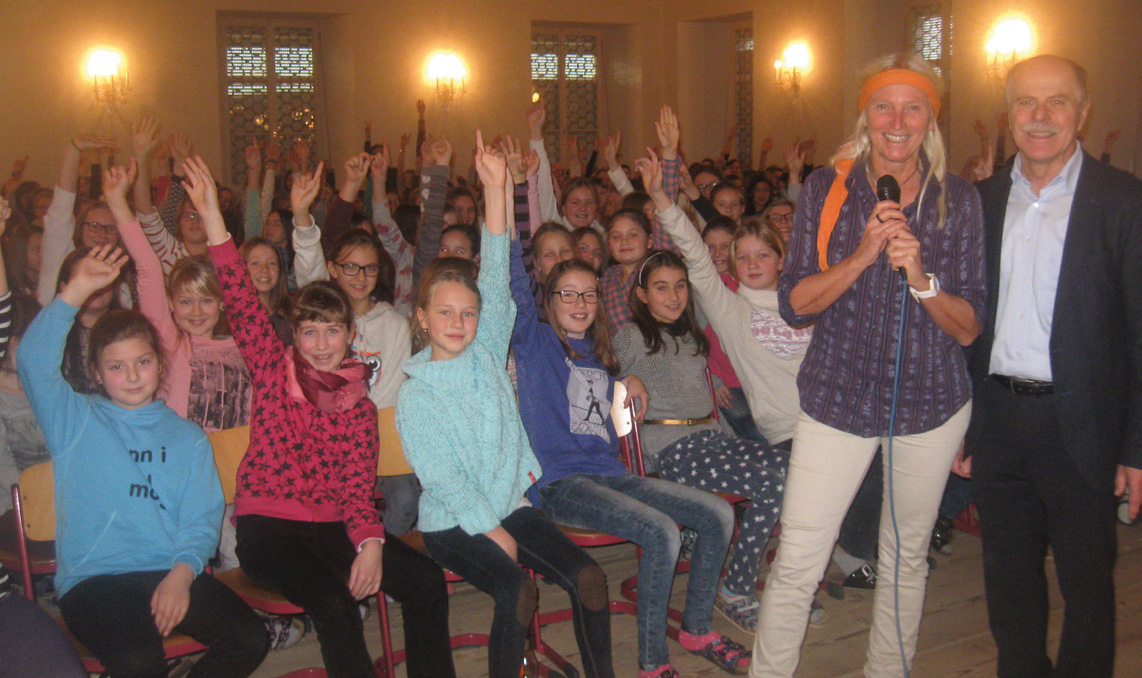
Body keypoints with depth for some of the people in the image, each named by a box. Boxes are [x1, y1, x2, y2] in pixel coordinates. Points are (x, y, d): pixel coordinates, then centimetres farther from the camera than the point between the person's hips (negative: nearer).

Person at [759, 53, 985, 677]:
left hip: (931, 402, 2)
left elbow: (969, 327, -3)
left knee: (908, 557, 16)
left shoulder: (959, 200, -2)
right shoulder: (826, 189, -2)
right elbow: (793, 304, -7)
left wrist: (920, 277, -22)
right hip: (837, 397, -1)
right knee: (796, 564, -4)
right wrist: (862, 256, -21)